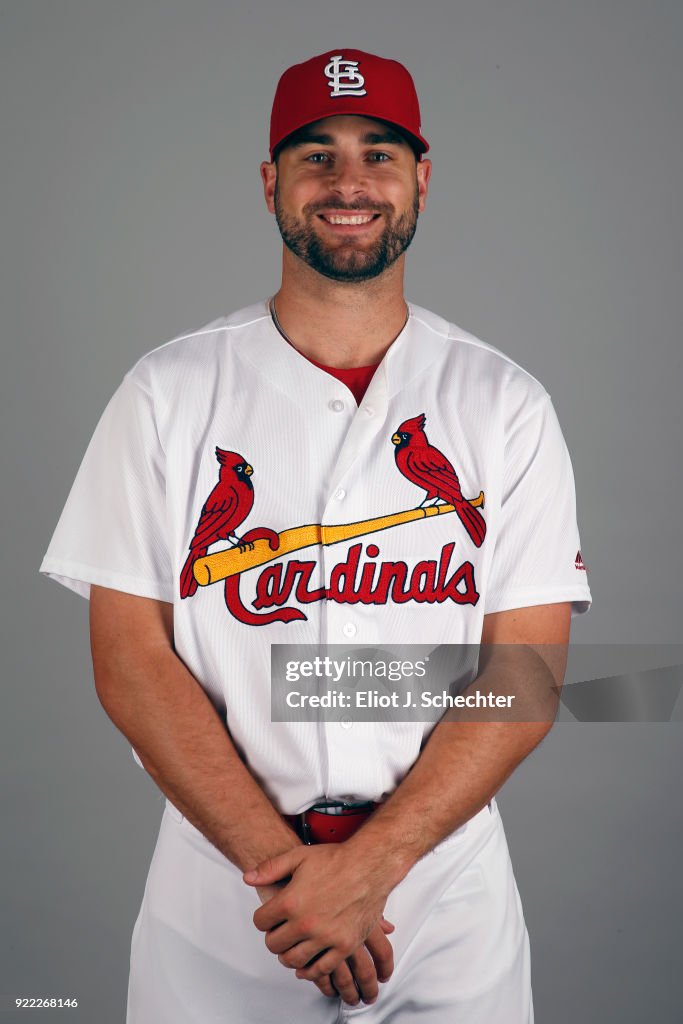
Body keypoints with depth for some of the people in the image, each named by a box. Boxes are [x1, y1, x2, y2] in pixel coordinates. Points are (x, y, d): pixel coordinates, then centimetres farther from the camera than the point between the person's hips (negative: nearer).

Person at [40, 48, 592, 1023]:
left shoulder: (505, 403, -2)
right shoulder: (167, 393, -3)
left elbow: (526, 672, -7)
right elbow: (131, 660, -7)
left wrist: (367, 865, -17)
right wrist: (281, 863, -15)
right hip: (217, 897, 0)